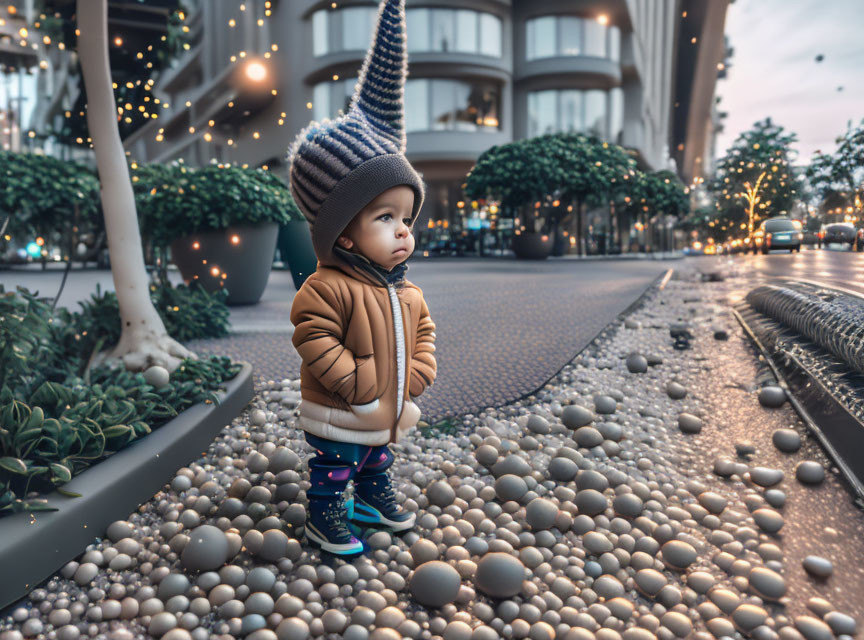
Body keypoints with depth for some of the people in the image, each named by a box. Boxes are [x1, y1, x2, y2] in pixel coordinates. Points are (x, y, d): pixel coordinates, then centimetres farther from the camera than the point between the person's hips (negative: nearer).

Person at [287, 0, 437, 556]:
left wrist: (419, 371, -2)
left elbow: (423, 329, 11)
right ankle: (325, 521, 30)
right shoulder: (330, 287, -26)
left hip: (389, 410, 8)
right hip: (341, 415, -8)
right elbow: (313, 336, -27)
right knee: (334, 469, 11)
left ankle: (374, 502, 50)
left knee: (378, 460, 28)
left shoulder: (406, 289, 0)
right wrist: (355, 381, -26)